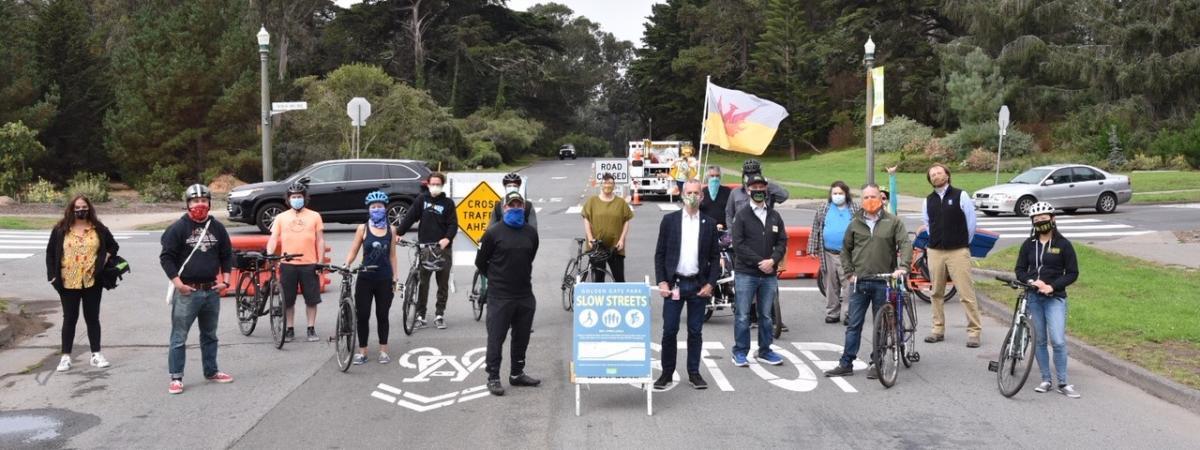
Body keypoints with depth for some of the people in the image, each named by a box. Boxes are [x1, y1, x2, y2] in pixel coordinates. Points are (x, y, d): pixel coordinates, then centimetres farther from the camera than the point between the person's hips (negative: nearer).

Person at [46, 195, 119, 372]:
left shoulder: (98, 229, 2)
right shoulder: (61, 229, 0)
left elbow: (113, 246, 13)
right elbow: (50, 253, 4)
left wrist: (106, 258, -5)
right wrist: (52, 275, -3)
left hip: (92, 281, 1)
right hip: (68, 283, 0)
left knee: (92, 318, 8)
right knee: (70, 318, 7)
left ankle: (96, 354, 15)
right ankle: (65, 356, 14)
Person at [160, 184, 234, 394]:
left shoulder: (217, 228, 8)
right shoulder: (178, 228, -6)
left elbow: (226, 255, 15)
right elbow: (166, 257, -6)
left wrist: (225, 280, 4)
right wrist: (177, 282, -14)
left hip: (212, 291, 5)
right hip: (187, 291, -5)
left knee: (210, 335, 16)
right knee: (179, 337, -2)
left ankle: (211, 371, 28)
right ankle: (176, 377, 4)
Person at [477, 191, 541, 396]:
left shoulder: (531, 233, 5)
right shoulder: (493, 232, -8)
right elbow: (480, 262, 1)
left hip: (525, 294, 5)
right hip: (499, 296, -5)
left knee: (521, 337, 13)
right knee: (496, 338, 1)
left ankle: (517, 373, 26)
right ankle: (493, 377, 10)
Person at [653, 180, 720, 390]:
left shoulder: (709, 223, 5)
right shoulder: (669, 220, 2)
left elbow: (715, 257, 6)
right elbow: (660, 254, 3)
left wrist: (710, 284, -4)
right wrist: (662, 282, -5)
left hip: (699, 285, 1)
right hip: (674, 284, -1)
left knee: (695, 332, 7)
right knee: (669, 331, 1)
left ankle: (694, 372, 17)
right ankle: (667, 372, 12)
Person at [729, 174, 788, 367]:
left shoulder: (774, 216, 11)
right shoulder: (742, 215, -1)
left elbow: (782, 241, 9)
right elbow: (738, 244, -8)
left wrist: (773, 260, -9)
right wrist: (759, 262, -13)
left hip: (769, 274, 4)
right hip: (745, 273, -4)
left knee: (766, 316, 11)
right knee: (743, 316, 0)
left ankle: (765, 351, 22)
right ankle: (740, 352, 10)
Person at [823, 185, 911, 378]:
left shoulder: (893, 222, 2)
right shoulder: (855, 224, 9)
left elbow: (906, 244, -6)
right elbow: (845, 249, 17)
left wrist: (902, 267, -22)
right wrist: (849, 273, 7)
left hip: (883, 282, -2)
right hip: (860, 282, 2)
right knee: (854, 324, 4)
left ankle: (876, 364, 15)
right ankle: (846, 364, 9)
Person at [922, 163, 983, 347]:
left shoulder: (960, 196, -1)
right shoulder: (928, 200, 10)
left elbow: (971, 221, 3)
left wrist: (963, 243, 10)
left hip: (958, 252, -4)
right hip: (934, 251, 4)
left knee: (967, 293, -7)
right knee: (937, 293, 9)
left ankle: (974, 331, -1)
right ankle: (938, 329, 18)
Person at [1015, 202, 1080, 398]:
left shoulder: (1063, 244, -2)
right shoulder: (1028, 245, 6)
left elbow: (1073, 273, -2)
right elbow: (1020, 270, 7)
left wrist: (1052, 286, -14)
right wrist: (1032, 281, -13)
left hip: (1055, 298, -3)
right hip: (1033, 297, 3)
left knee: (1058, 341, -11)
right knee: (1039, 340, 7)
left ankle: (1063, 383, -1)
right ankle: (1046, 380, 17)